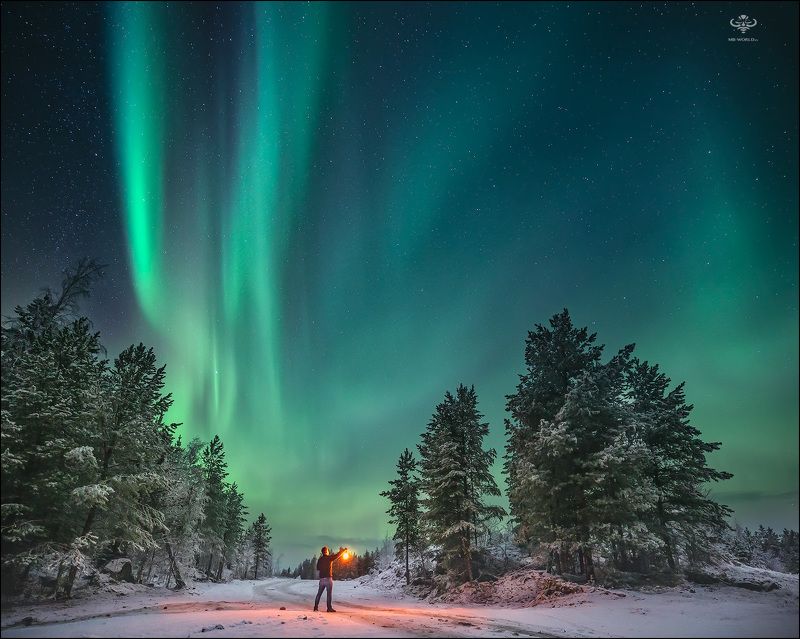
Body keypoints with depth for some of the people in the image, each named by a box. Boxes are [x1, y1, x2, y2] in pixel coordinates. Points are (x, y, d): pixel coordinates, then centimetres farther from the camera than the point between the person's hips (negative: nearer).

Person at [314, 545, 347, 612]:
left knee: (319, 593, 13)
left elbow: (318, 568, 15)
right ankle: (329, 608, -2)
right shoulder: (329, 558, -8)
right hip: (328, 578, -5)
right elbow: (337, 555, 3)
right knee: (329, 593, -1)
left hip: (321, 579, 5)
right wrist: (342, 550, 17)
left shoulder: (320, 559, 6)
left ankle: (316, 607, 13)